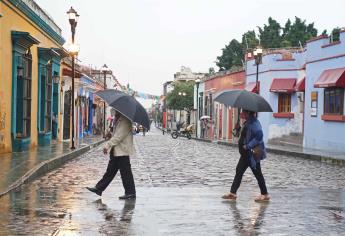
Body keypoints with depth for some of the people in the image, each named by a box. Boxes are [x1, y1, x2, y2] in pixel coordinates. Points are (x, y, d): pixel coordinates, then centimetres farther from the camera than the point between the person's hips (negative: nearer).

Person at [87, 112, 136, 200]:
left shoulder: (125, 120, -16)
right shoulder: (119, 118, 15)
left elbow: (119, 135, -23)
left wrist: (108, 145, -23)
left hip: (122, 150, -10)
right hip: (116, 150, 10)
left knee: (125, 172, -3)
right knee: (110, 171, 14)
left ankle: (130, 193, 6)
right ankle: (99, 188, 18)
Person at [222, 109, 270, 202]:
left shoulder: (254, 123, -20)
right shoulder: (247, 122, 12)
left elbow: (259, 136, -29)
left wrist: (248, 146, -26)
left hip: (252, 153, -11)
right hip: (246, 153, 11)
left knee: (257, 173, 0)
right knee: (239, 171, 10)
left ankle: (265, 195, 11)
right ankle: (232, 193, 14)